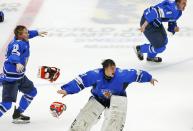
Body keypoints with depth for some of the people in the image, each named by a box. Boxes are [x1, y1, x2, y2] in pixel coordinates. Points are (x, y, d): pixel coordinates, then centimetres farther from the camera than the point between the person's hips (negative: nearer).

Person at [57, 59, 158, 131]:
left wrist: (149, 78, 2)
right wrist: (67, 90, -35)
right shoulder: (95, 75, -28)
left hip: (116, 97, 0)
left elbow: (136, 74, -12)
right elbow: (81, 80, -28)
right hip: (98, 98, 0)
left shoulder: (121, 74, -26)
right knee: (86, 115, -11)